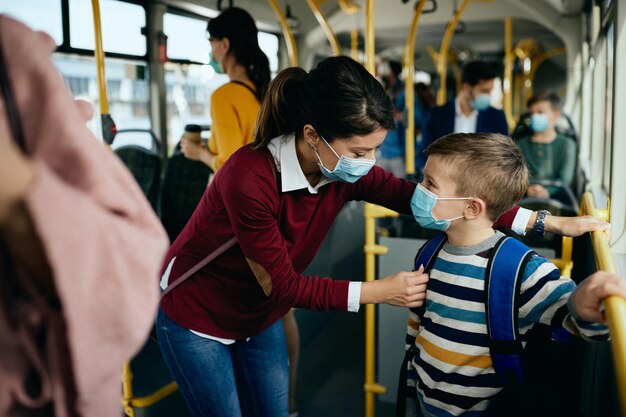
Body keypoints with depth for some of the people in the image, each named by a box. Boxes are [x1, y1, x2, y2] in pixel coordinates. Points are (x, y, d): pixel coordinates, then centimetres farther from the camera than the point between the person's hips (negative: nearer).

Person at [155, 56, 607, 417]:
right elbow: (281, 286, -28)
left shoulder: (347, 172, -17)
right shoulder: (250, 178, -35)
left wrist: (547, 221, -13)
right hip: (195, 318, -5)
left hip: (259, 317, 5)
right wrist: (378, 291, -29)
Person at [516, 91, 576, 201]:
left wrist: (547, 191, -23)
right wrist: (527, 189, -20)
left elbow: (565, 179, -2)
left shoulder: (567, 144, 9)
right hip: (525, 199, 1)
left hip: (554, 196, -1)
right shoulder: (521, 143, 15)